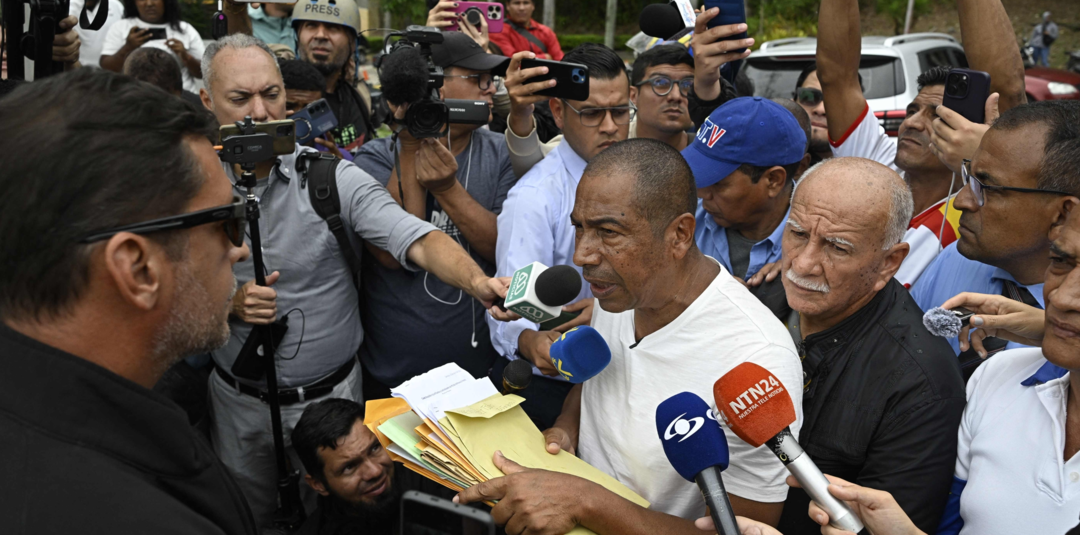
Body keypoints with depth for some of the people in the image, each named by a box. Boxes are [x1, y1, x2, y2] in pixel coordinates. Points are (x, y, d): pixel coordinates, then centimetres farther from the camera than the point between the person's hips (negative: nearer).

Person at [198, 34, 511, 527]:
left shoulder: (332, 176, -15)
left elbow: (417, 240, -27)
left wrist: (478, 282, -46)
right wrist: (228, 303, -20)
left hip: (330, 395, -2)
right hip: (238, 402, 2)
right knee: (247, 517, 25)